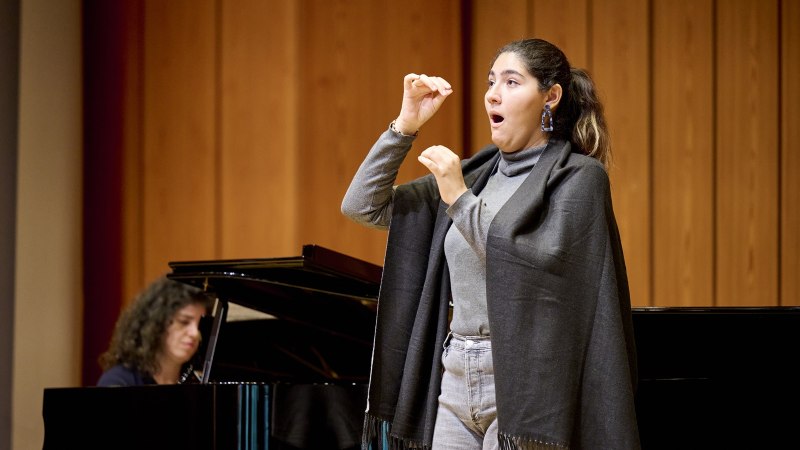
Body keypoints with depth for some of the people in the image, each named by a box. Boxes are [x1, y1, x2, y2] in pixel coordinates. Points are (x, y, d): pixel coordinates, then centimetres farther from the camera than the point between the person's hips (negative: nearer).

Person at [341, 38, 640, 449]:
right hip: (455, 382, 6)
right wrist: (405, 125, 2)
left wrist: (460, 200, -17)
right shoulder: (474, 173, 13)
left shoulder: (578, 176, -5)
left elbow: (539, 269, -19)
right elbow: (362, 206, 12)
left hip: (520, 384, -6)